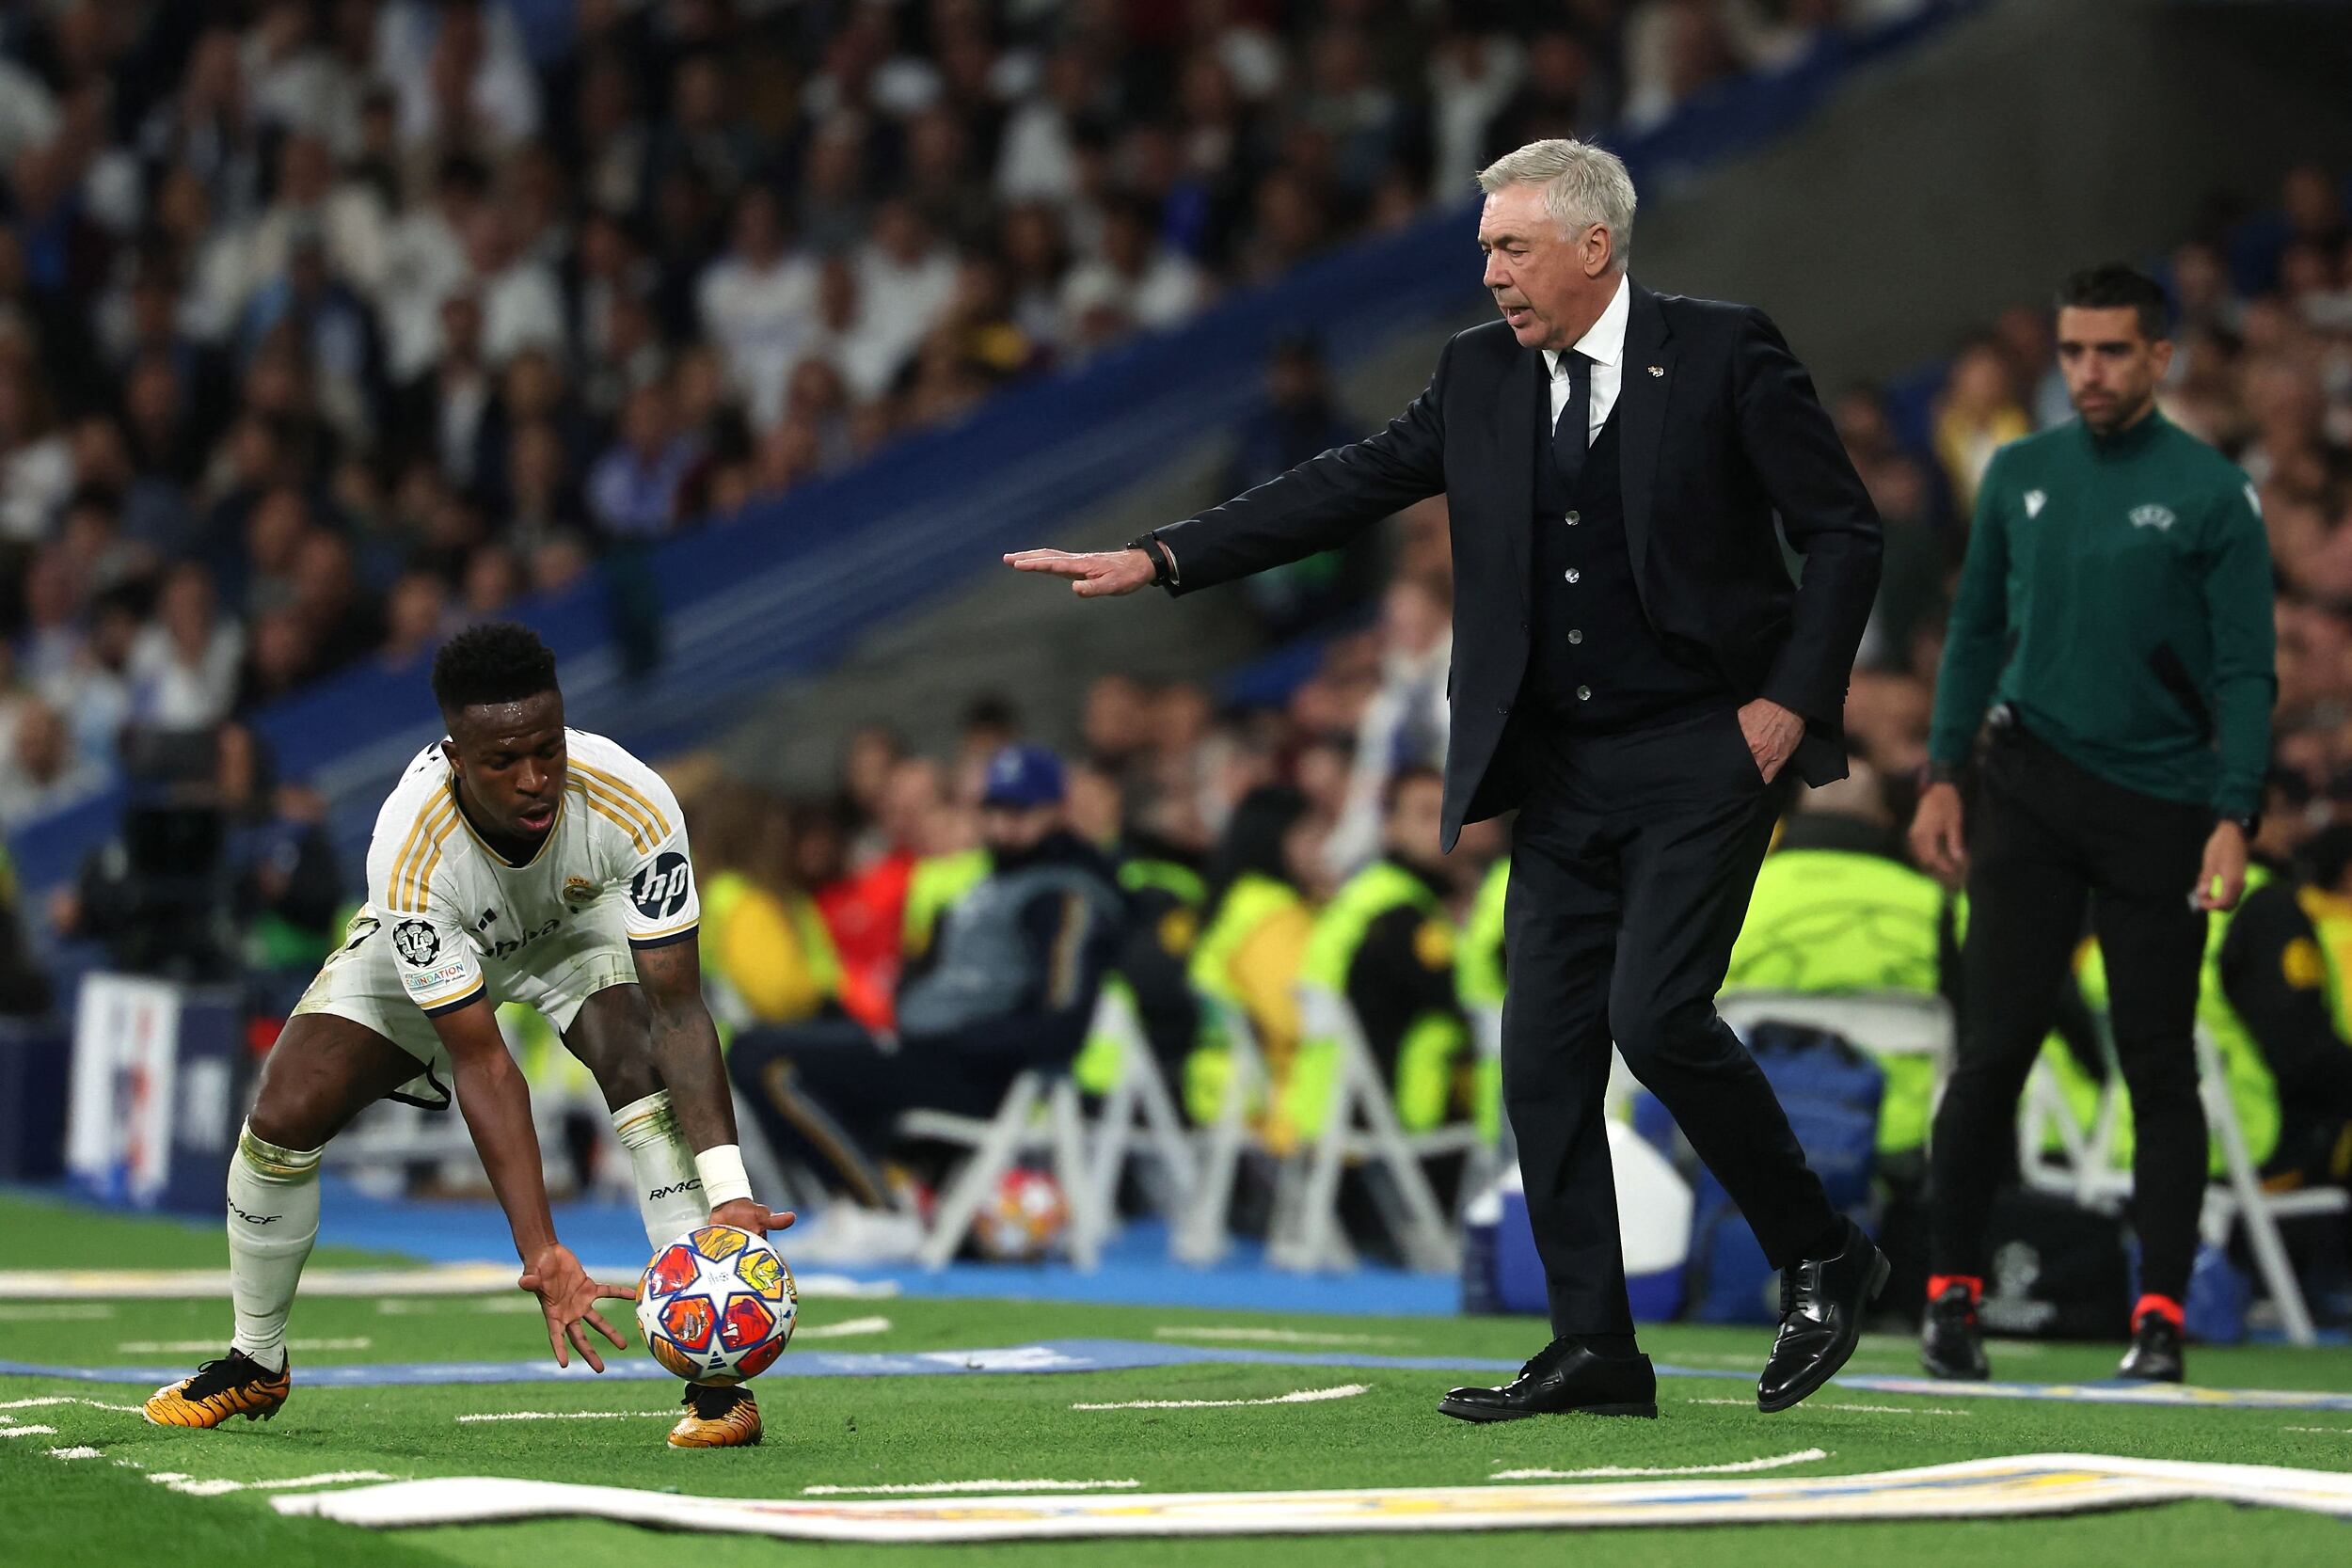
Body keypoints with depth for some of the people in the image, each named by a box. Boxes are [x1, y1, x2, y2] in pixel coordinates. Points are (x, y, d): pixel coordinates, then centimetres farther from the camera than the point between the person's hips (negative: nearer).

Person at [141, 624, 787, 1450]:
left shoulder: (633, 803, -39)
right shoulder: (410, 852, -40)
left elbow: (677, 1009, -36)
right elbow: (482, 1064, -38)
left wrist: (728, 1193, -47)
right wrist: (543, 1256, -43)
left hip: (581, 918, 0)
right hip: (431, 940, 0)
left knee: (646, 1072, -29)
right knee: (282, 1118, -13)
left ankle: (713, 1375, -25)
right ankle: (256, 1364, 14)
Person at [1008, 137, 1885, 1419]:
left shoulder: (1724, 354, -5)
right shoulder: (1481, 372, 8)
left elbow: (1845, 533, -3)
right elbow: (1345, 488, 8)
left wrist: (1793, 698, -11)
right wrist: (1160, 559, 0)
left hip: (1703, 752, -6)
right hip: (1562, 772, 6)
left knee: (1655, 1012, -18)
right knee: (1545, 1046, 1)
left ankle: (1821, 1257, 1)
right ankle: (1593, 1350, 7)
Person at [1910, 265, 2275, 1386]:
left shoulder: (2213, 494, -3)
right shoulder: (2018, 475, 8)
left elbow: (2246, 670, -5)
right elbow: (1977, 631, 15)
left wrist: (2232, 819, -13)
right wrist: (1942, 774, 7)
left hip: (2161, 810, -2)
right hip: (2029, 792, 2)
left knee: (2159, 1064, 1)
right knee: (1994, 1047, -4)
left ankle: (2160, 1315, 7)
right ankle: (1951, 1290, 5)